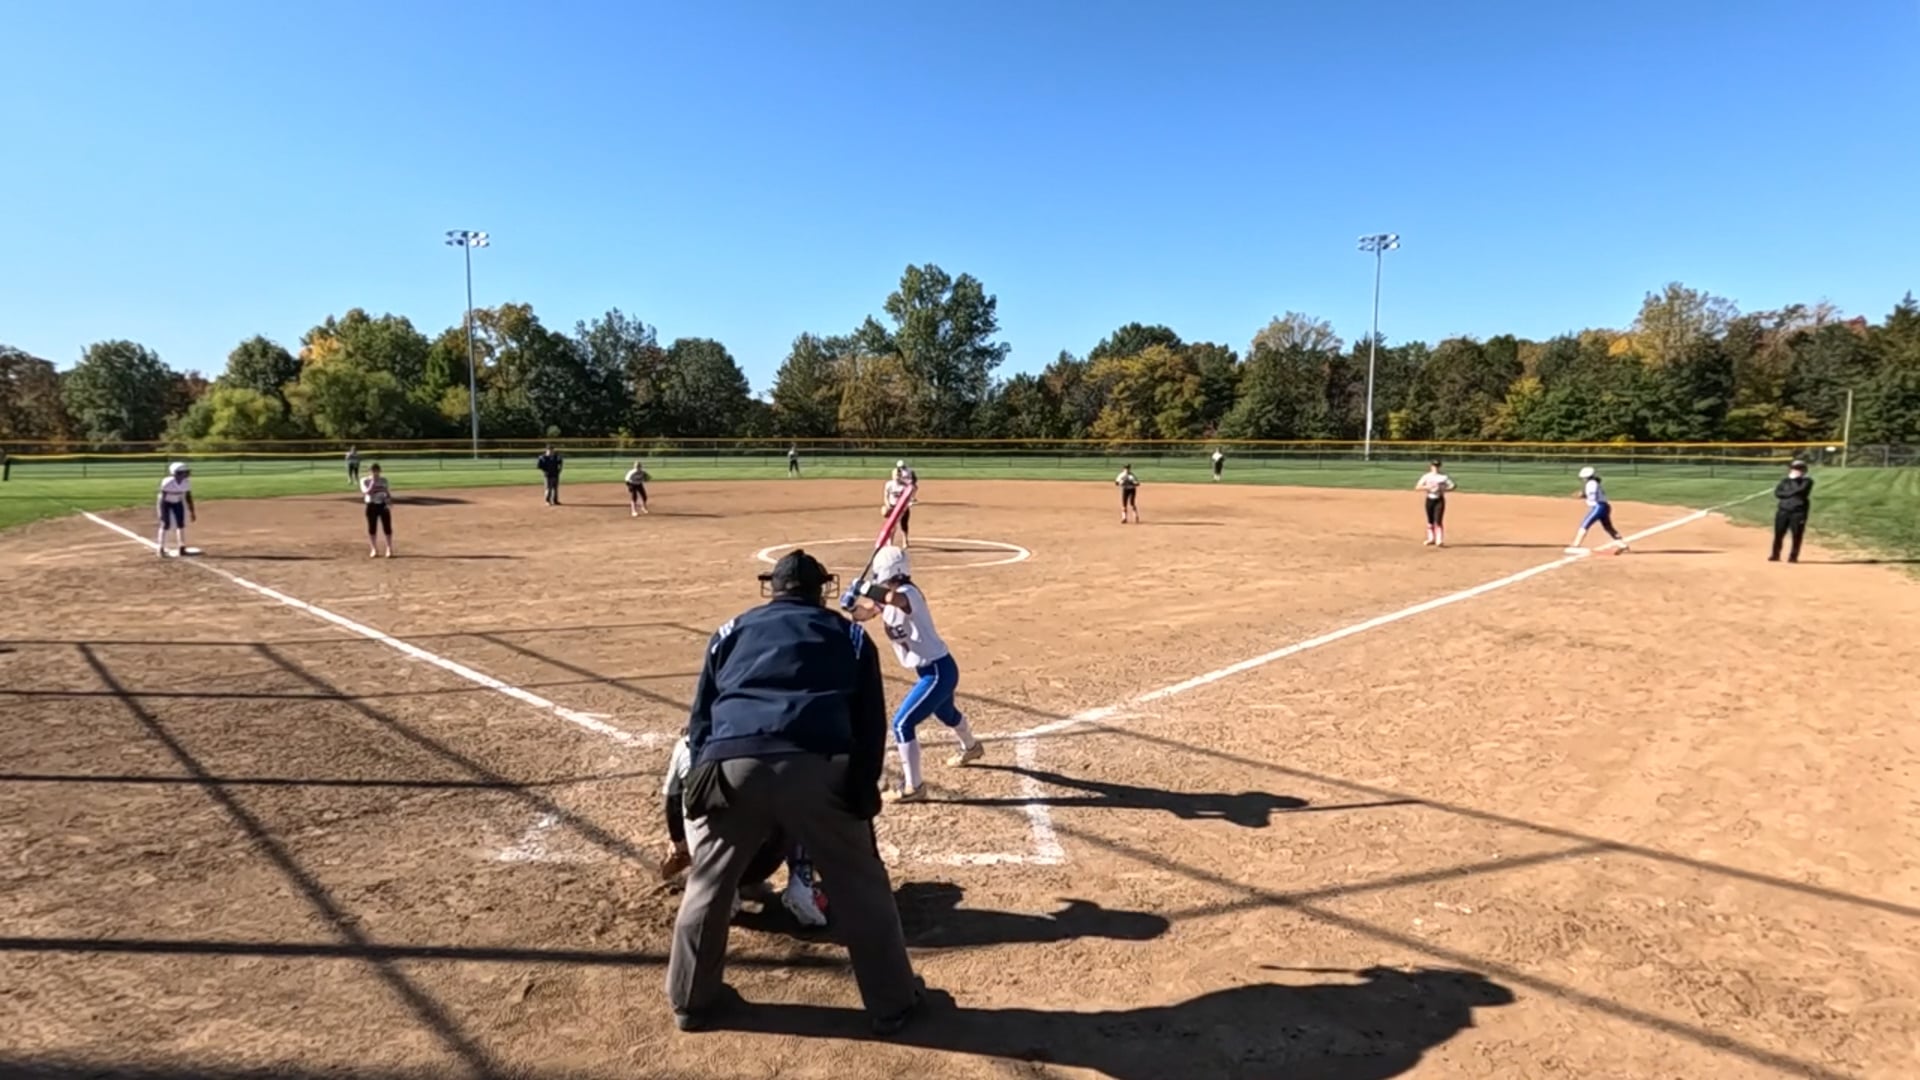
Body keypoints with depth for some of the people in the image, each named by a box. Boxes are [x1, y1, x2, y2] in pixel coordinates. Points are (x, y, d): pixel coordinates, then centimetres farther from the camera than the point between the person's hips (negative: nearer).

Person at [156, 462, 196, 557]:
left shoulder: (187, 483, -17)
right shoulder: (167, 483, -30)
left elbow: (188, 498, -5)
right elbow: (162, 498, -24)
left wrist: (192, 512, -1)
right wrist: (162, 513, -26)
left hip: (178, 503, 5)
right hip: (166, 503, -5)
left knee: (181, 524, 4)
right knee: (165, 525, -9)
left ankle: (182, 548, 13)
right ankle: (161, 549, 0)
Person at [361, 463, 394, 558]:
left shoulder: (383, 480, 7)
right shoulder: (365, 481, -2)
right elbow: (367, 492, -17)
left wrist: (389, 502, -3)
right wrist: (373, 482, -18)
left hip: (383, 505, 2)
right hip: (371, 506, -2)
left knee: (387, 527, 1)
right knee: (372, 528, 3)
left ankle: (389, 549, 11)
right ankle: (374, 550, 14)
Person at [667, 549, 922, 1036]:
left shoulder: (732, 631, 27)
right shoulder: (849, 635, 22)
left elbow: (700, 717, 23)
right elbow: (871, 723, 17)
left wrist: (701, 778, 27)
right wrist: (861, 790, 21)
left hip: (730, 766, 2)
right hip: (816, 768, -1)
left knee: (707, 887, 23)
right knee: (862, 887, 15)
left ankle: (691, 1002, 39)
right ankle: (893, 1003, 27)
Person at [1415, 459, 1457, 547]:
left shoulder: (1444, 477, -2)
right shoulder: (1427, 476, 1)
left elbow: (1452, 486, -3)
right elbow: (1417, 487, -5)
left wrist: (1443, 489, -19)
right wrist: (1427, 487, -20)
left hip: (1439, 500, -2)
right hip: (1429, 499, 2)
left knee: (1438, 521, -11)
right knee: (1430, 521, 11)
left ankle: (1439, 541, -11)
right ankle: (1431, 539, 25)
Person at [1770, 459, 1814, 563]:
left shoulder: (1807, 481, 2)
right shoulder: (1785, 480, 12)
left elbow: (1800, 490, -17)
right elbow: (1777, 493, 0)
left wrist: (1794, 479, -7)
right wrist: (1791, 494, -11)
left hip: (1798, 512, -3)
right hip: (1783, 510, 3)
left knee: (1797, 535, -3)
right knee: (1778, 534, 3)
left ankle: (1793, 556, 5)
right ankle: (1775, 555, 11)